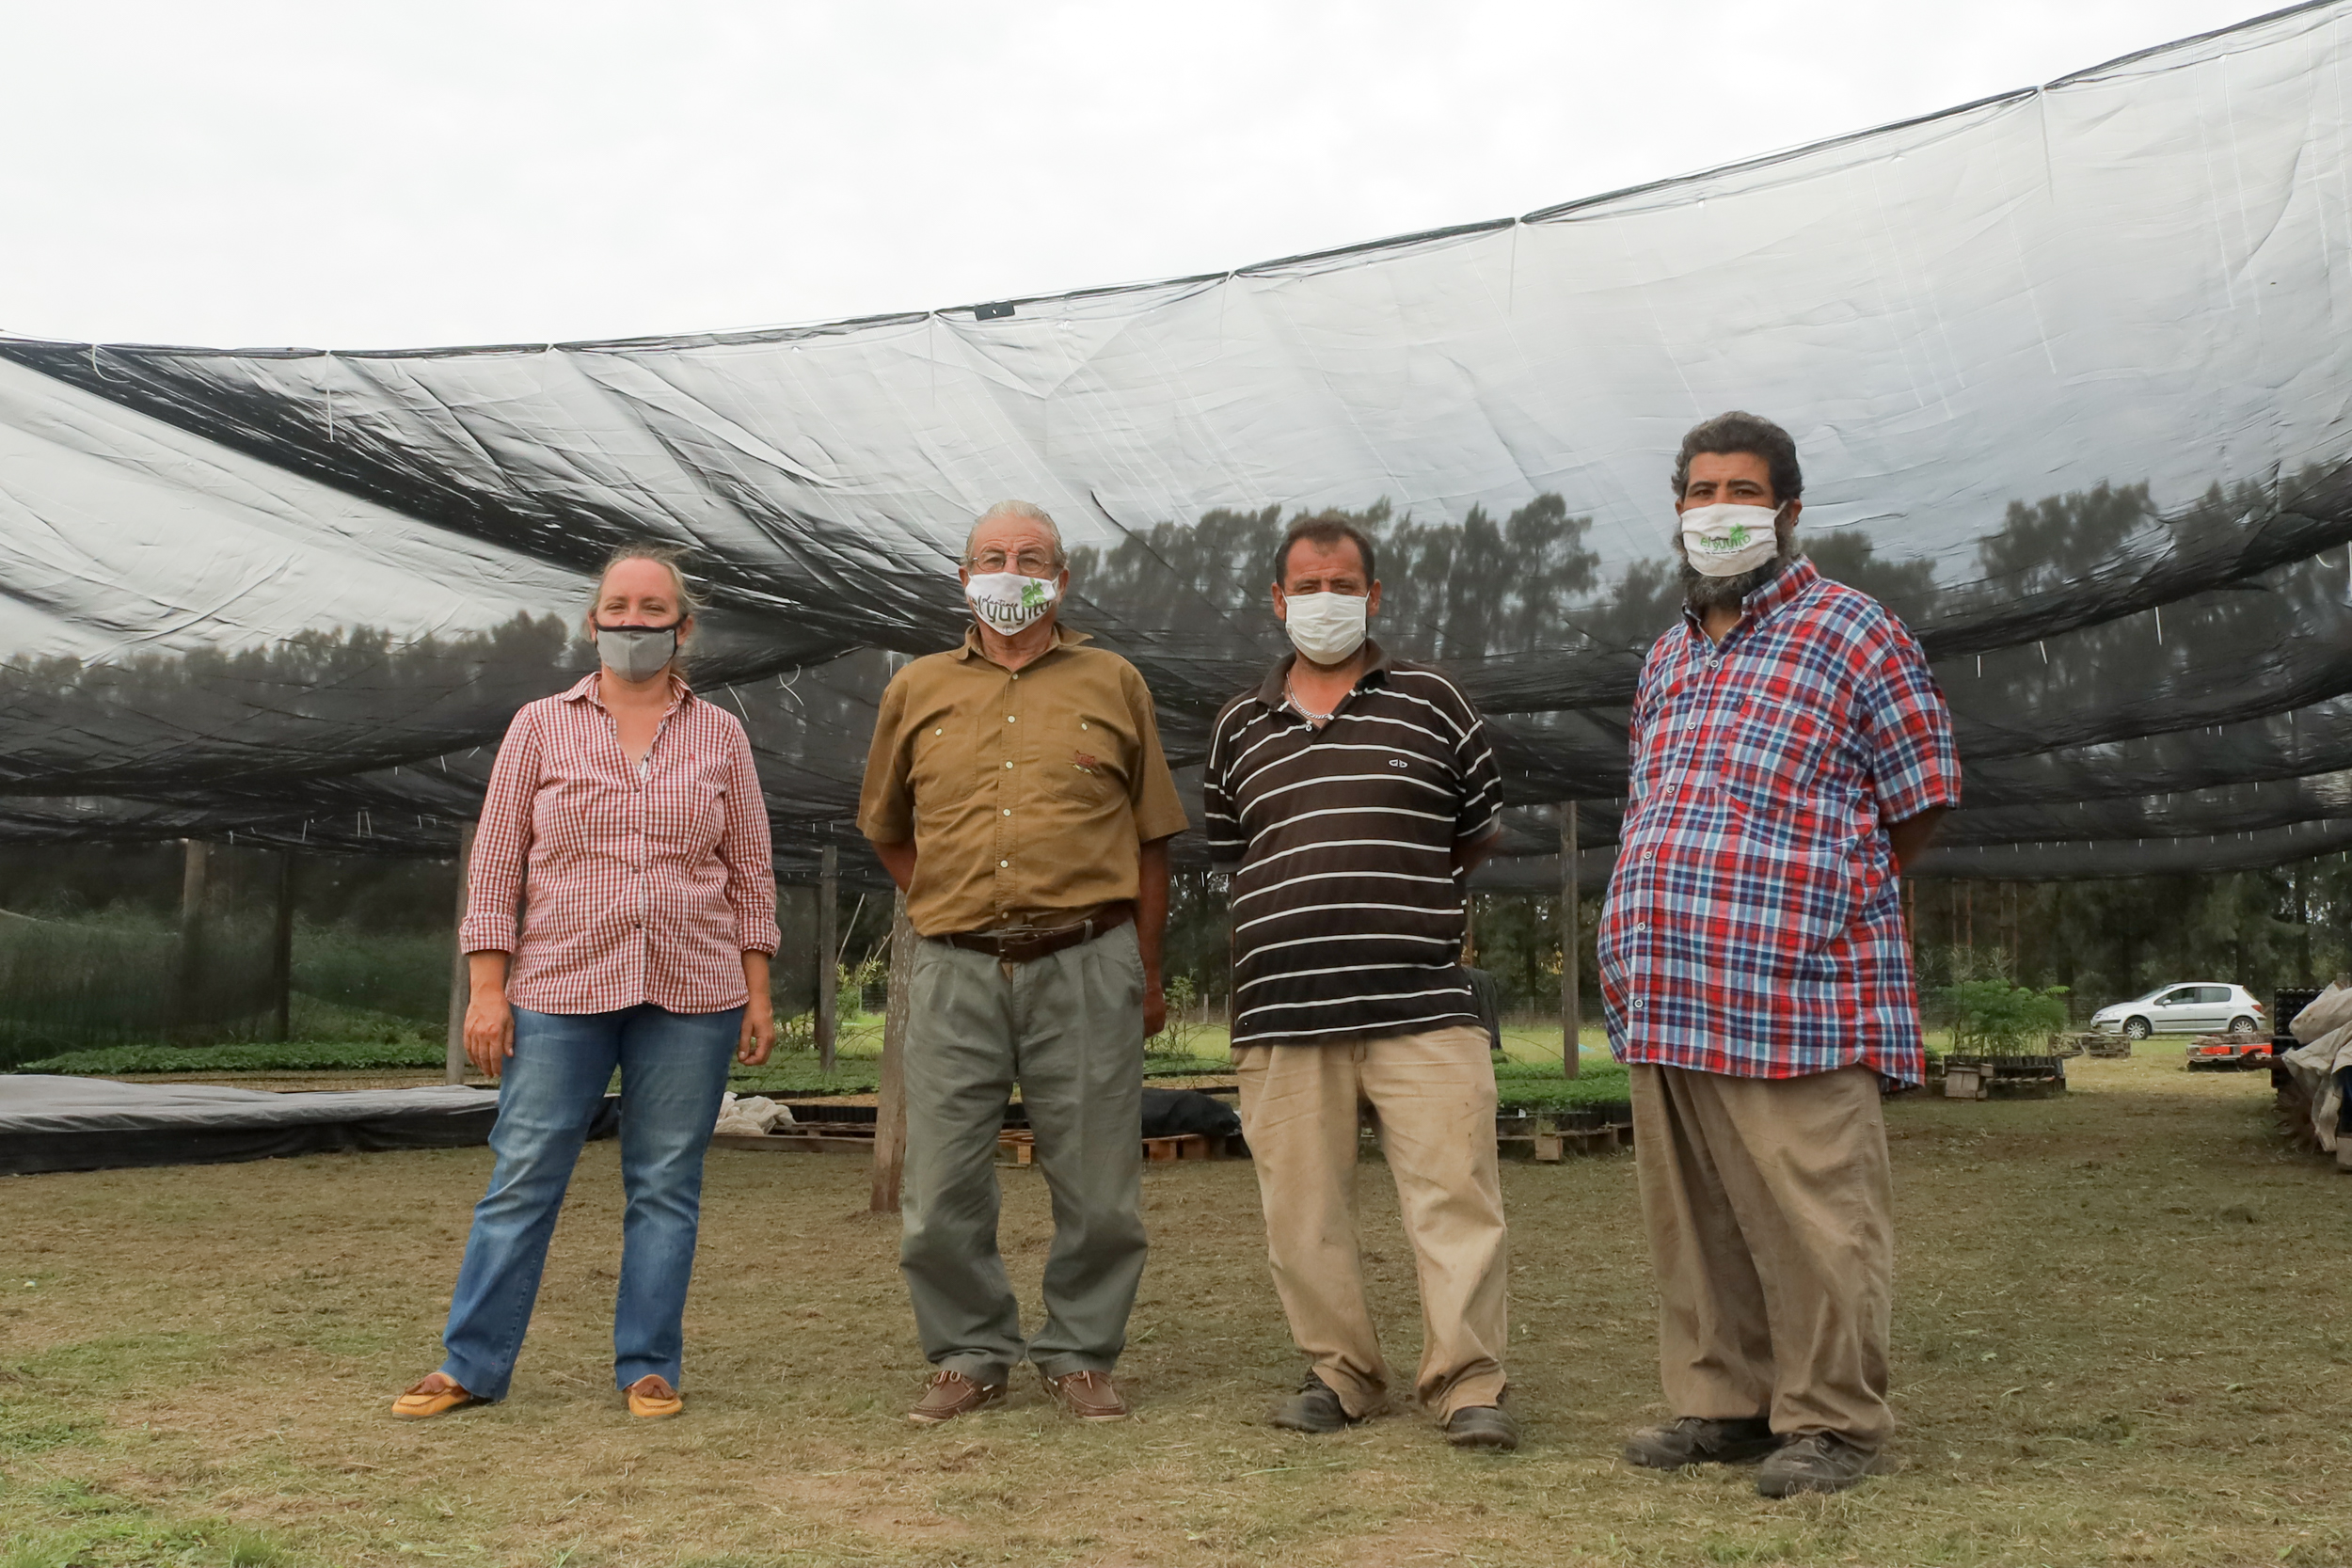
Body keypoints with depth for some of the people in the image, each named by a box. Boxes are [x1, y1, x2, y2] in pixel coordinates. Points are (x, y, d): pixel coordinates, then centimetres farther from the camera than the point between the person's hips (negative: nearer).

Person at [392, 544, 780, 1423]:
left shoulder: (720, 736, 9)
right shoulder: (541, 727, 6)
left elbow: (751, 873, 10)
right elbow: (496, 863, 3)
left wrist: (757, 992, 4)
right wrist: (487, 989, -4)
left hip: (691, 994, 1)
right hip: (561, 989, -1)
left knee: (666, 1183, 4)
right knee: (523, 1177, 1)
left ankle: (648, 1367, 13)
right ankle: (472, 1364, 10)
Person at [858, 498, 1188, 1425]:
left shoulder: (1113, 685, 9)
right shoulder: (917, 690, 12)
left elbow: (1149, 838, 11)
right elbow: (887, 826, 23)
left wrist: (1147, 973, 8)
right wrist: (949, 910, 12)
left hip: (1086, 967, -1)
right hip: (957, 973, 1)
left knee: (1098, 1190, 3)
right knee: (941, 1192, 3)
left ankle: (1079, 1356, 20)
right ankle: (971, 1357, 20)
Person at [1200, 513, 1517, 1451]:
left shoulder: (1432, 703, 9)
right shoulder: (1241, 728, 15)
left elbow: (1478, 833, 19)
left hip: (1423, 1005, -2)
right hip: (1283, 1012, 2)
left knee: (1455, 1194, -5)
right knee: (1303, 1207, 5)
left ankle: (1467, 1382, 4)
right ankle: (1339, 1372, 19)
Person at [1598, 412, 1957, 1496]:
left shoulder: (1854, 634, 1)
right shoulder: (1667, 659, 21)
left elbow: (1920, 802, 2)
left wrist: (1821, 901, 6)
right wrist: (1633, 944, 15)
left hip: (1792, 1000, -6)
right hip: (1662, 1000, 7)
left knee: (1810, 1221, -3)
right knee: (1692, 1223, 12)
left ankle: (1829, 1419, 10)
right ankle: (1722, 1401, 24)